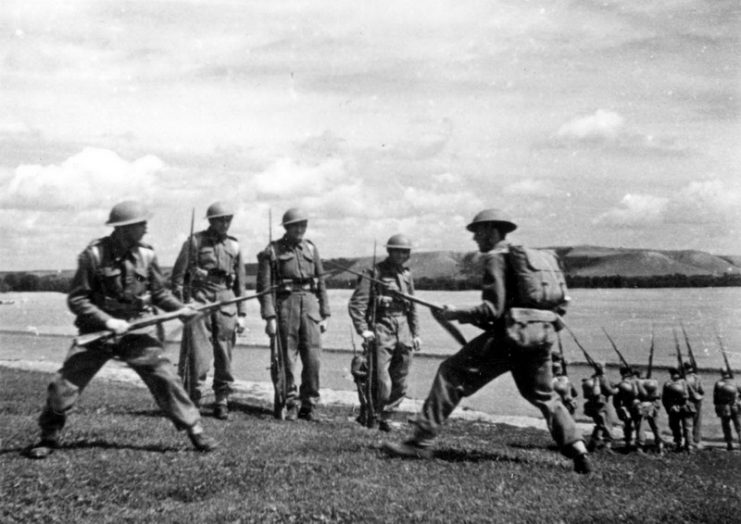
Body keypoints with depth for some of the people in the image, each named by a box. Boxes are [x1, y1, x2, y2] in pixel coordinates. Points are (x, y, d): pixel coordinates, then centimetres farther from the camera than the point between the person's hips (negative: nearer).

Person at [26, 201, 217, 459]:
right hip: (97, 331, -1)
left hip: (138, 331, 2)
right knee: (64, 383, -2)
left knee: (165, 378, -7)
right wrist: (107, 321, -19)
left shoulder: (146, 255, -3)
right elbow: (76, 299, -10)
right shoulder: (94, 255, -13)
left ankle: (195, 430, 5)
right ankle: (49, 436, 20)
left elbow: (159, 293, 10)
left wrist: (180, 308, -7)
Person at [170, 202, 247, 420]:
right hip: (199, 300, -3)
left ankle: (222, 403, 14)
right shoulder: (195, 242, 2)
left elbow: (240, 283, 15)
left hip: (226, 301, 3)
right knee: (198, 355, -8)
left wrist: (241, 314, 9)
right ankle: (193, 402, 2)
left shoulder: (234, 246, 12)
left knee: (225, 357, 4)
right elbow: (177, 275, 2)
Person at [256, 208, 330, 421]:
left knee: (313, 358, -4)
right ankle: (291, 404, 13)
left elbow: (321, 283, 14)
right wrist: (269, 317, -11)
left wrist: (324, 314, 9)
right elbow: (264, 286, -4)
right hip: (285, 304, -3)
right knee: (287, 358, 1)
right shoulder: (272, 251, 1)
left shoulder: (311, 248, 12)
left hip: (310, 302, 3)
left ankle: (309, 404, 7)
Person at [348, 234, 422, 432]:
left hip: (403, 329, 6)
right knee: (382, 383, -10)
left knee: (400, 384, 7)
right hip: (381, 329, -6)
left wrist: (416, 333, 16)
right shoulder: (375, 272, -5)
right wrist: (363, 329, -17)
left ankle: (383, 417, 20)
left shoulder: (407, 275, 13)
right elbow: (356, 303, -9)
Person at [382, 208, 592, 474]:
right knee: (543, 395, 25)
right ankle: (577, 449, 13)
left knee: (451, 375, -2)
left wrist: (457, 314, -5)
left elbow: (493, 309, -14)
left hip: (509, 335, -8)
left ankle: (421, 442, -4)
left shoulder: (496, 258, -5)